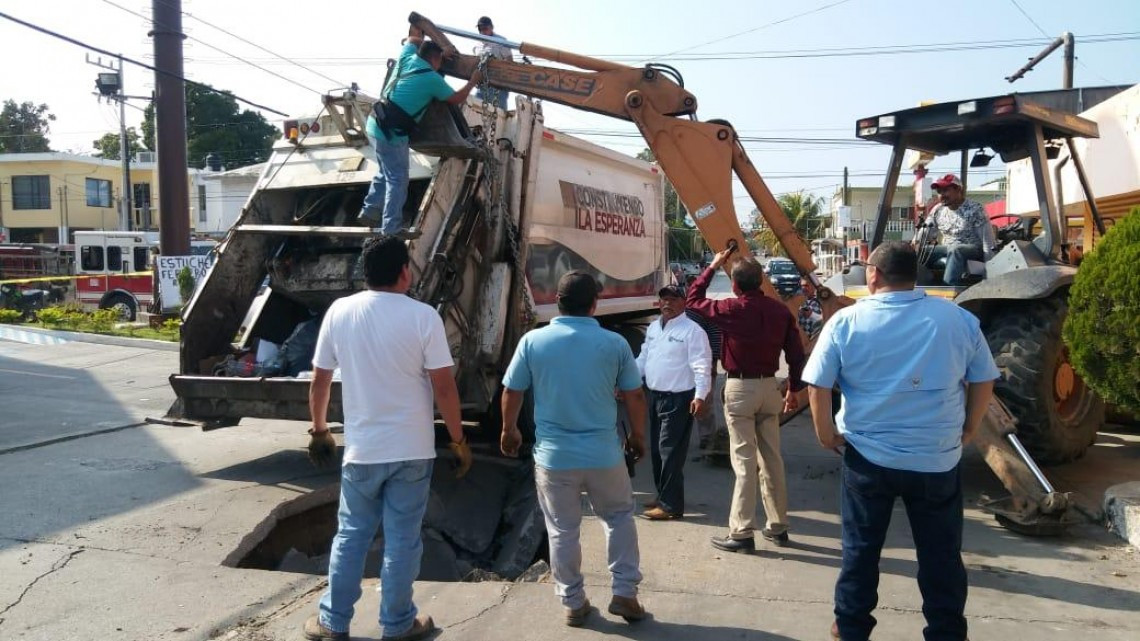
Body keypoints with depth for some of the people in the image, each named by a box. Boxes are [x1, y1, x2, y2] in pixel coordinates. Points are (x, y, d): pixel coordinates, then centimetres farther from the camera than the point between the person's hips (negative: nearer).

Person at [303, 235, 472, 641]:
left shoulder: (339, 312, -2)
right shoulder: (423, 316, -11)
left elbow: (319, 382, 4)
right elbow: (444, 387, -11)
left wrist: (319, 429, 18)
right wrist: (458, 440, 0)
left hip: (361, 449, 3)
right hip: (412, 449, -2)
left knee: (350, 536, 16)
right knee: (402, 540, 9)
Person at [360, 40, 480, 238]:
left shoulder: (408, 57, 7)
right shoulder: (432, 79, -11)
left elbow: (412, 38, 30)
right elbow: (456, 99, 3)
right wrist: (473, 82, 16)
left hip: (375, 124, 9)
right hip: (391, 133, -9)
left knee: (386, 173, 24)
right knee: (398, 180, 1)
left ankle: (370, 210, 35)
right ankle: (392, 228, 6)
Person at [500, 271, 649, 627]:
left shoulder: (532, 341, -7)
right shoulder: (615, 343, -7)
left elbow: (511, 392, 1)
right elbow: (635, 397, 0)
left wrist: (509, 431, 18)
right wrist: (637, 436, 16)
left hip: (553, 457, 0)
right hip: (604, 454, 0)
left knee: (562, 532, 14)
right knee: (620, 518, 22)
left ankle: (573, 603, 25)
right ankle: (624, 593, 23)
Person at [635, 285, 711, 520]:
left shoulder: (692, 331, -12)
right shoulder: (653, 328, 14)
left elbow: (701, 366, -18)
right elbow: (643, 359, 20)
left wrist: (700, 395, -28)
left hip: (678, 399, -8)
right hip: (655, 396, 8)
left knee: (671, 452, -7)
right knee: (656, 450, 16)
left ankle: (671, 505, 1)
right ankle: (663, 496, 30)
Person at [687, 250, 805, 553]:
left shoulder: (731, 309, -12)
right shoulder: (780, 310, 1)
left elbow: (694, 298, 5)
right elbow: (796, 354, 6)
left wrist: (713, 266, 13)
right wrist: (793, 390, 17)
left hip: (740, 389, -5)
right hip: (769, 387, 5)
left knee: (744, 461, -3)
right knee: (772, 458, 13)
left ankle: (742, 533, 0)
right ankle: (778, 526, 23)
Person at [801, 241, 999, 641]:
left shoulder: (846, 322, -9)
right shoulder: (958, 319, -4)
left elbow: (817, 385, -8)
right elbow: (983, 381, 5)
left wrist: (826, 433, 5)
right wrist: (969, 429, 17)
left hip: (868, 456, 0)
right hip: (937, 459, 1)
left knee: (860, 548, 14)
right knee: (941, 554, 14)